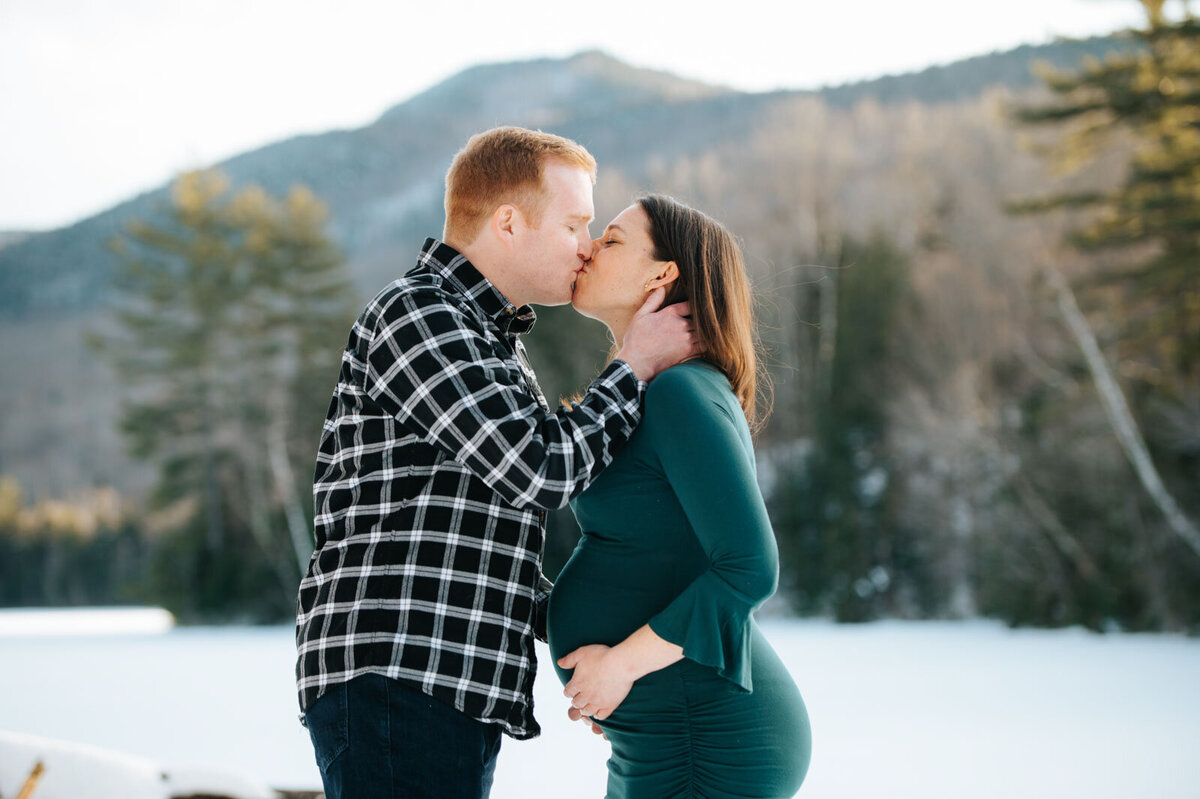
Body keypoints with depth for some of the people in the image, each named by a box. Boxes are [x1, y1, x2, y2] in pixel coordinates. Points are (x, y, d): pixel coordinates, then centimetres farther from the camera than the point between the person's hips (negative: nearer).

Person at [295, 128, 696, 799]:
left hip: (458, 693, 10)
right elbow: (541, 470, -16)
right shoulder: (417, 312, -7)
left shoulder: (492, 341, 24)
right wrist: (638, 365, -3)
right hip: (393, 679, -10)